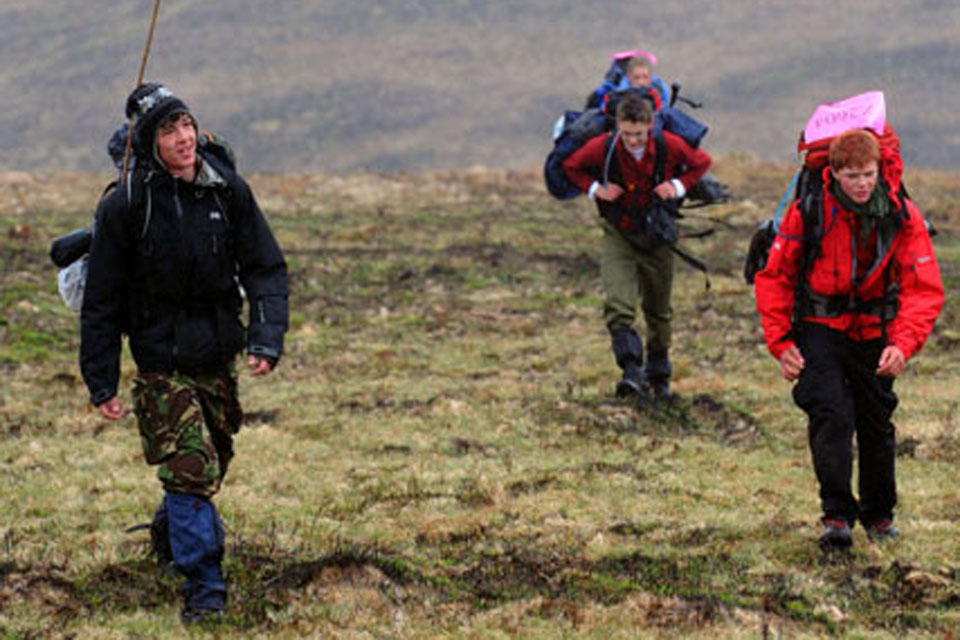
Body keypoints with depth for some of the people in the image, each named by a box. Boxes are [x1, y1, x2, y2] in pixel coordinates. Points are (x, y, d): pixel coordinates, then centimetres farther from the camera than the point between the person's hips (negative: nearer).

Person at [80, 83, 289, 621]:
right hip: (161, 359, -4)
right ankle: (204, 585, -6)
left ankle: (172, 532, 46)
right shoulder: (126, 207, -12)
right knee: (191, 468, -14)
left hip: (219, 354, 4)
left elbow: (266, 269, 0)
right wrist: (102, 382, -6)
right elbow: (102, 301, -6)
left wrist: (267, 338, -14)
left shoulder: (228, 191, -4)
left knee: (214, 462, 18)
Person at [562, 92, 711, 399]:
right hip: (618, 235, -1)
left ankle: (658, 375, 30)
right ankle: (632, 370, -28)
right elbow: (570, 166, 2)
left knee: (658, 309, 12)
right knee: (617, 305, -22)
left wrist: (678, 186, -11)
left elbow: (702, 162, 4)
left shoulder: (670, 146, -16)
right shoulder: (601, 148, -17)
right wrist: (595, 189, -13)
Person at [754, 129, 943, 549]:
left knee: (876, 424, 10)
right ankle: (836, 516, -14)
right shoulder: (808, 211, -14)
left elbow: (925, 289, -10)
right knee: (830, 417, -19)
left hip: (874, 330, 2)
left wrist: (903, 344, -25)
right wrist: (781, 342, -10)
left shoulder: (902, 216, -11)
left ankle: (878, 515, 29)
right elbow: (775, 276, -3)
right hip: (821, 328, -2)